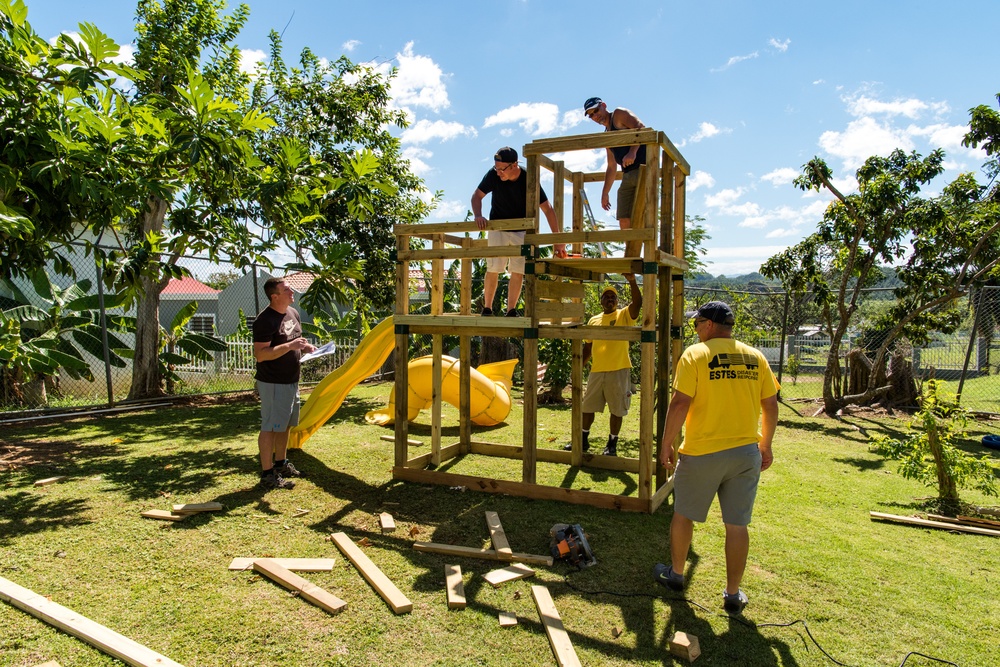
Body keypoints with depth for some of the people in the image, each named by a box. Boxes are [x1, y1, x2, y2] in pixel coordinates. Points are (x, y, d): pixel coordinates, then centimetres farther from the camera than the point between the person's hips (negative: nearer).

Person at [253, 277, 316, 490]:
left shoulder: (293, 313, 9)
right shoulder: (265, 320, -20)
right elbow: (259, 354, -24)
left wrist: (305, 347, 3)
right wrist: (289, 346, -30)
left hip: (291, 380, 9)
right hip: (273, 383, -9)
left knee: (285, 424, 19)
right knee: (270, 427, -2)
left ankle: (281, 464, 33)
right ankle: (267, 474, 7)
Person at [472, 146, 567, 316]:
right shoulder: (493, 175, -19)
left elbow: (548, 209, -19)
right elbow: (477, 195, -6)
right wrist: (478, 215, -28)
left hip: (521, 230, 0)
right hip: (497, 227, 0)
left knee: (518, 271, -3)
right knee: (493, 269, -7)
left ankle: (511, 311, 4)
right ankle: (487, 308, 5)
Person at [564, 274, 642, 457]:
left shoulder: (624, 315, 1)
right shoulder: (594, 320, 12)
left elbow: (638, 302, -19)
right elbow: (587, 347, 15)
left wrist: (632, 281, -32)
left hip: (618, 371, -4)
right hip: (597, 371, 4)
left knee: (616, 410, 4)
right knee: (587, 406, 12)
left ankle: (612, 444, 18)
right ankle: (583, 440, 27)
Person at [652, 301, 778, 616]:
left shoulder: (695, 354, -10)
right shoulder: (756, 357, 4)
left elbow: (680, 404, -17)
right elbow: (771, 406, 8)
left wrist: (666, 444, -7)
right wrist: (765, 446, 19)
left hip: (702, 454, -4)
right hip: (746, 454, 4)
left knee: (683, 515, 16)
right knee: (737, 525, 11)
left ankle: (675, 574, 32)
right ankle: (733, 595, 21)